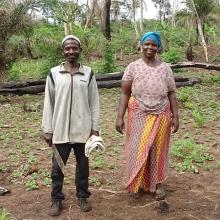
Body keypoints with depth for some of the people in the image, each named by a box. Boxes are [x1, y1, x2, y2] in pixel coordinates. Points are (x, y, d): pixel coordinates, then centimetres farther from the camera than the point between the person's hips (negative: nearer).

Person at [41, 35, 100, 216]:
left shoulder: (88, 73, 1)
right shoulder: (54, 73, 0)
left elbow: (94, 102, 3)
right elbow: (49, 103, 2)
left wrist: (95, 127, 0)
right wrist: (47, 130, -1)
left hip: (83, 130, 0)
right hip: (60, 130, 0)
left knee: (83, 165, 13)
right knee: (57, 167, 9)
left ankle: (82, 196, 31)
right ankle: (56, 199, 26)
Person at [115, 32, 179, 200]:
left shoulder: (165, 68, 1)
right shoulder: (133, 67, -3)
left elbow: (172, 94, 3)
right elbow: (125, 93, -5)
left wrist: (175, 116, -1)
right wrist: (120, 117, -10)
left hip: (160, 116, 1)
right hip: (139, 115, -1)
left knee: (158, 149, 11)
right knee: (138, 149, 5)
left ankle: (158, 183, 28)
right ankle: (137, 183, 24)